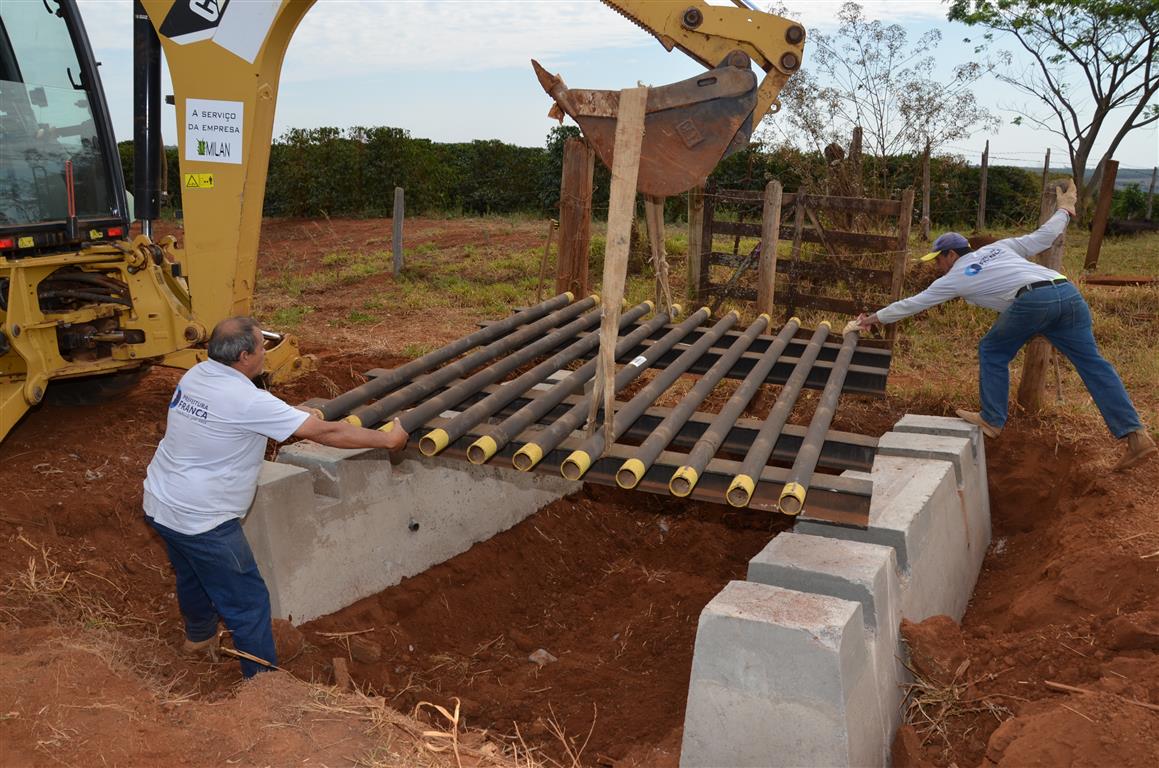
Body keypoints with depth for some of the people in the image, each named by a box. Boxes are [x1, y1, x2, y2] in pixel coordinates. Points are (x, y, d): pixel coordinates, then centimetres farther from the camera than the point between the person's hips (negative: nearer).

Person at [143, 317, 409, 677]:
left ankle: (198, 637, 58)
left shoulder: (195, 374, -1)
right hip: (201, 521, -9)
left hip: (159, 502, 9)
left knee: (191, 576, 33)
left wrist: (298, 415, 17)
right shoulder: (247, 401, -26)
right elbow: (326, 433, -23)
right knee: (248, 603, 4)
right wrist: (388, 439, -13)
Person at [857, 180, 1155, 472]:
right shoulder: (996, 248, 29)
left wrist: (875, 318, 34)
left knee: (992, 352, 17)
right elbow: (1041, 238, 26)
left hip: (1033, 299, -6)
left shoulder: (954, 278, 16)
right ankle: (1136, 436, 1)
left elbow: (912, 303, 24)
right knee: (1093, 364, 6)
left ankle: (992, 420, 18)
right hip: (1068, 292, 6)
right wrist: (1064, 210, 43)